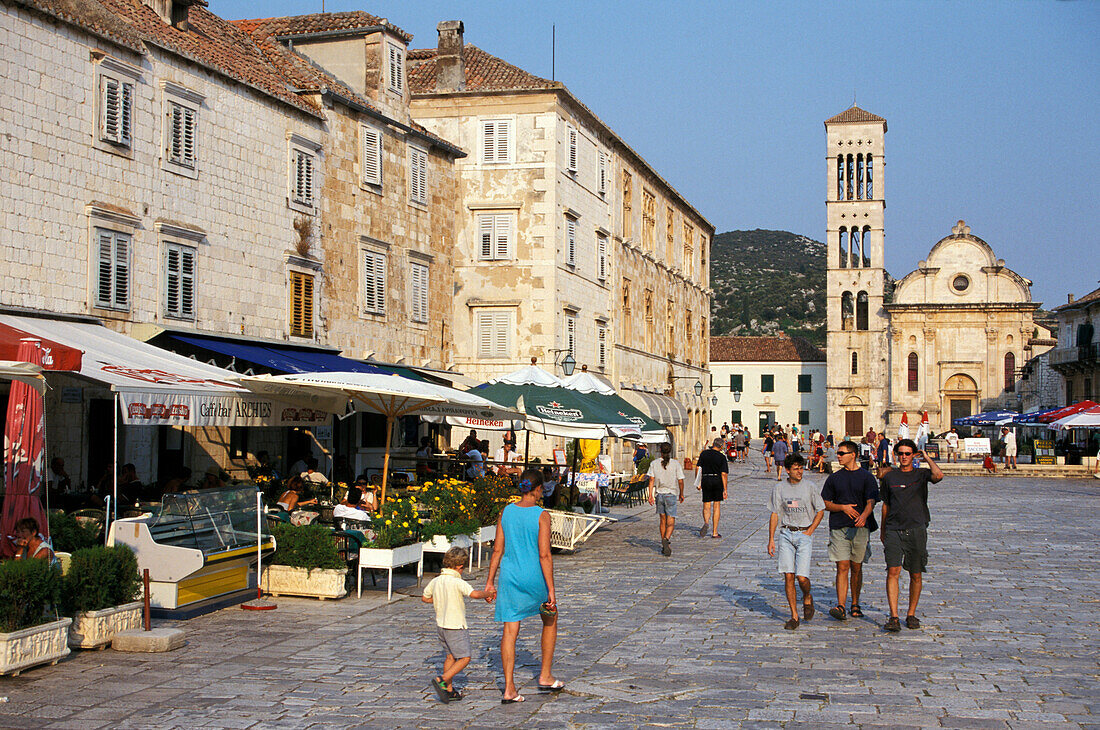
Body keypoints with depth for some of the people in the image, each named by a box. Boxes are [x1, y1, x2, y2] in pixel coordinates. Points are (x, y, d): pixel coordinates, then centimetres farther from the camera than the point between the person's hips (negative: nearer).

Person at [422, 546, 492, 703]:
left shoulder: (435, 581, 3)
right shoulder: (458, 582, -20)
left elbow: (425, 597, 16)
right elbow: (474, 594, -32)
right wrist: (487, 593, -13)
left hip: (441, 624, 8)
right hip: (456, 626, -8)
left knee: (450, 656, 18)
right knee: (464, 658, 0)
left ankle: (449, 690, 21)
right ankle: (441, 680, -12)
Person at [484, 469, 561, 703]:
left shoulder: (506, 513, 1)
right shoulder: (541, 515, -12)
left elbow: (498, 550, 4)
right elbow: (544, 555, -15)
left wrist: (490, 581, 11)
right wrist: (551, 590, -13)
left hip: (510, 577, 3)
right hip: (535, 578, -3)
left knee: (510, 631, 4)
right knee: (550, 621, 21)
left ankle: (509, 689, 3)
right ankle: (545, 676, 25)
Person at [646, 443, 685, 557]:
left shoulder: (654, 463, 1)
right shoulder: (676, 464, -3)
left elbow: (651, 480, -5)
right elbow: (680, 481, -2)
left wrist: (650, 495, -5)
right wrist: (681, 494, 12)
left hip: (659, 493, 2)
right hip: (671, 494, -2)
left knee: (662, 520, 14)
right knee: (670, 522, -2)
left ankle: (663, 546, 19)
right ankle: (666, 539, -28)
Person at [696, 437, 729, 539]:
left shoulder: (704, 453, 1)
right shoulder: (722, 457, -5)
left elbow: (698, 468, 0)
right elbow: (724, 474, -10)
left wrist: (699, 483, 8)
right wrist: (725, 490, -8)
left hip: (706, 480, 1)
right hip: (717, 481, -1)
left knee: (706, 507, 8)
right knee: (716, 506, 10)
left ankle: (706, 522, -23)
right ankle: (714, 532, 11)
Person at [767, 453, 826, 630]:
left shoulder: (810, 487, 0)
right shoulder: (779, 488, 4)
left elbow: (820, 511, 7)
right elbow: (774, 514, 9)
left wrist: (810, 530, -4)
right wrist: (771, 539, 4)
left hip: (804, 534, -2)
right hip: (786, 534, 2)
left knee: (802, 577, -11)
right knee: (788, 576, -4)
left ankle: (807, 598, 23)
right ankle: (794, 616, 5)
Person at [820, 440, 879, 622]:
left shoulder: (866, 477, 4)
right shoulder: (834, 478, 10)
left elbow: (871, 502, -7)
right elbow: (825, 503, 12)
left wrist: (863, 516, -27)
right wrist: (843, 507, -7)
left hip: (860, 527, -1)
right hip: (839, 528, 1)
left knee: (856, 568, 8)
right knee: (842, 567, -8)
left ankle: (855, 605, 21)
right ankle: (841, 607, -14)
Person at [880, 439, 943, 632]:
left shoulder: (921, 474, 4)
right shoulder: (890, 478, 11)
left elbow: (939, 476, -20)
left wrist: (927, 459, -5)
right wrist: (883, 530, 19)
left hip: (916, 530, -1)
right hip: (894, 530, 1)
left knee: (916, 575, 5)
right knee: (893, 571, -11)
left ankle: (911, 614, 20)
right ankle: (893, 617, -13)